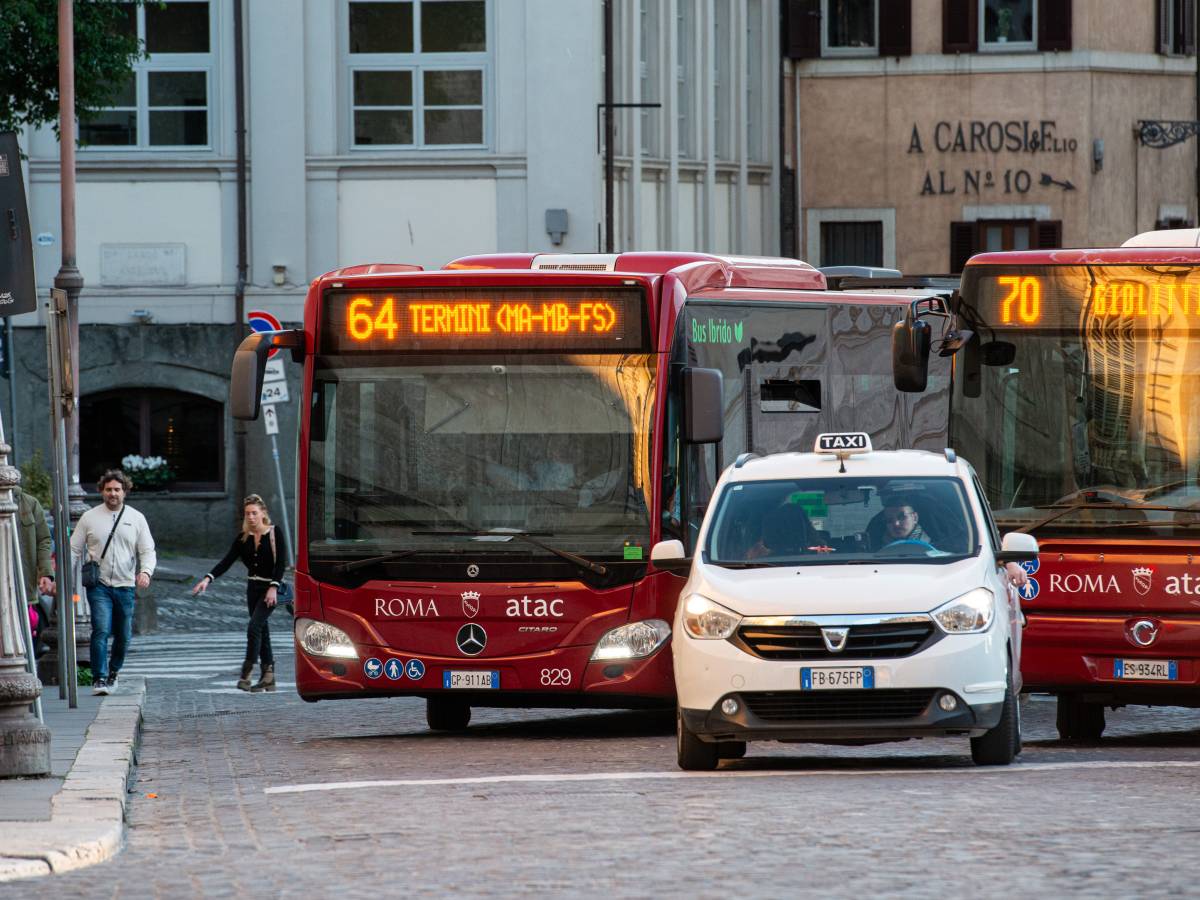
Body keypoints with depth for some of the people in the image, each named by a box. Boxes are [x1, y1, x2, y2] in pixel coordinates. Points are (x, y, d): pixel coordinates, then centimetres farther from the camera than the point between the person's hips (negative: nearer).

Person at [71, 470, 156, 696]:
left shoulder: (136, 518, 7)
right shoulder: (89, 518, 5)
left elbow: (147, 551, 5)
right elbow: (74, 550, 7)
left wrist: (146, 571, -16)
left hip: (125, 586, 2)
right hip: (99, 585, -2)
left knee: (123, 636, 8)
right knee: (101, 630, -17)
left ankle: (113, 673, 29)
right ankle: (99, 678, -15)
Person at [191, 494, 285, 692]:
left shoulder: (274, 534, -8)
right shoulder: (243, 538, 5)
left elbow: (280, 563, -12)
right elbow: (227, 561, -1)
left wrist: (274, 587, -22)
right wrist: (208, 579, -14)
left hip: (270, 588, -6)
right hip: (253, 587, 6)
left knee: (254, 627, -18)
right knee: (261, 631, 8)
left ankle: (246, 674, -16)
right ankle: (268, 677, 13)